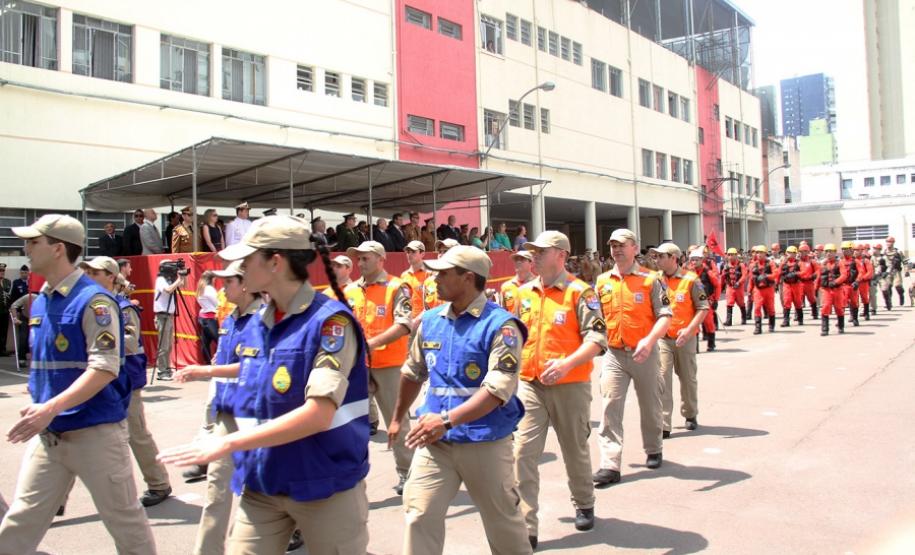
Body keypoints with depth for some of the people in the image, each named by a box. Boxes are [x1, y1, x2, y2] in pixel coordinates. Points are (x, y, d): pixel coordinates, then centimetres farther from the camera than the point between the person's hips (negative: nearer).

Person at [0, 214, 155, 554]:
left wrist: (50, 407, -30)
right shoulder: (40, 301, 10)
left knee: (124, 520, 8)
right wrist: (38, 402, 16)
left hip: (96, 431, -7)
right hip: (48, 433, 7)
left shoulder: (93, 300, -15)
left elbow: (105, 368, -23)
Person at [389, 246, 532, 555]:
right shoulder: (430, 320, 5)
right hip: (435, 441, 4)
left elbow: (499, 388, -24)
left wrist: (447, 419, -32)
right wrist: (397, 418, 26)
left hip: (486, 443, -4)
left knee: (503, 521, 14)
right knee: (419, 516, -1)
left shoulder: (500, 324, -14)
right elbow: (413, 373, 19)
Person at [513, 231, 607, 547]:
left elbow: (597, 338, -16)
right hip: (529, 385, 4)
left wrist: (567, 363, -29)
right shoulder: (525, 293, 8)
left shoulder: (579, 292, -8)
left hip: (570, 386, -3)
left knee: (575, 450, 15)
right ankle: (525, 527, 2)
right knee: (523, 453, -5)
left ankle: (584, 505, 41)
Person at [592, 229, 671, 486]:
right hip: (614, 354, 2)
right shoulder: (602, 281, 7)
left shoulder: (651, 279, -5)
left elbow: (665, 316, -10)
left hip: (644, 353, -2)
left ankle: (653, 450, 37)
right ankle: (610, 465, -4)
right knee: (610, 408, -5)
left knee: (650, 405, 14)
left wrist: (649, 340, -25)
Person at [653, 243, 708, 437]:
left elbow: (703, 308, -7)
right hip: (662, 338, 2)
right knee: (662, 378, -9)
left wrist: (689, 329, -18)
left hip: (685, 338, -2)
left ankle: (690, 415, 35)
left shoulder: (690, 279, -7)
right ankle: (663, 425, -7)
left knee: (688, 378, 13)